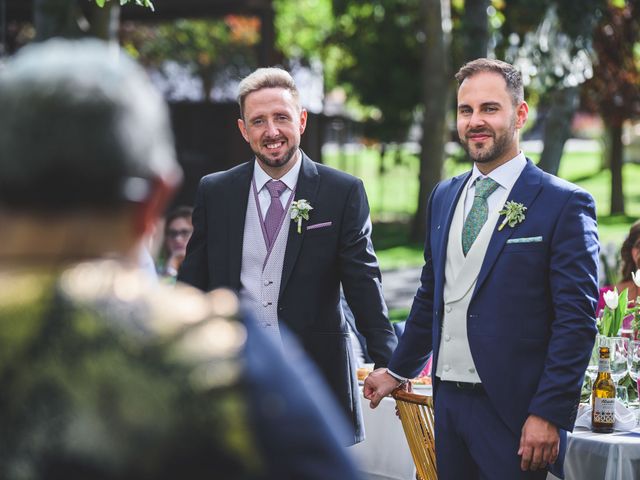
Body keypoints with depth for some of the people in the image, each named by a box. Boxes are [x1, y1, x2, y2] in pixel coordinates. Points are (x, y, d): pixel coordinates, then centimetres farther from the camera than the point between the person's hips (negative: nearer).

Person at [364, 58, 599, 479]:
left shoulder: (564, 204, -8)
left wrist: (549, 415, -16)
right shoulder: (443, 197, 13)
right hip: (449, 400, 6)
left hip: (513, 412, -6)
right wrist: (398, 370, 23)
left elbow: (577, 319, -12)